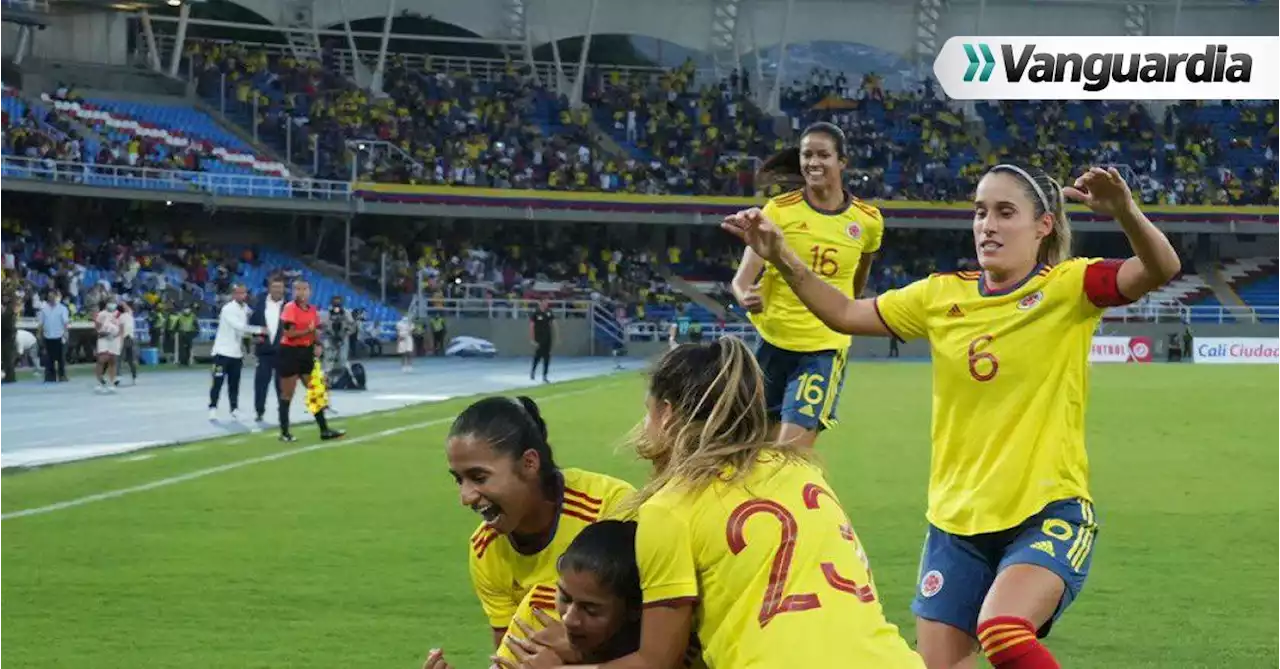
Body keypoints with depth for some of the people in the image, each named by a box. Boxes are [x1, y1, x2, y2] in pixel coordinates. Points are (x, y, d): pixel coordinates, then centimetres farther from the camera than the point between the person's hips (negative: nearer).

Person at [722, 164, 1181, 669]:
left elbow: (1160, 269, -23)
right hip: (956, 520, 5)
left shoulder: (1068, 286, -7)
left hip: (1050, 515, -5)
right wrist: (784, 260, 2)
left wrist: (1125, 211, -42)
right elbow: (845, 314, 16)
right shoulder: (943, 295, 6)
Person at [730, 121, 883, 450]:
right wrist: (746, 297, -38)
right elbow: (743, 278, -16)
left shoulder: (868, 220, -4)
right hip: (773, 340, 1)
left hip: (825, 348, -1)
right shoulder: (779, 210, -9)